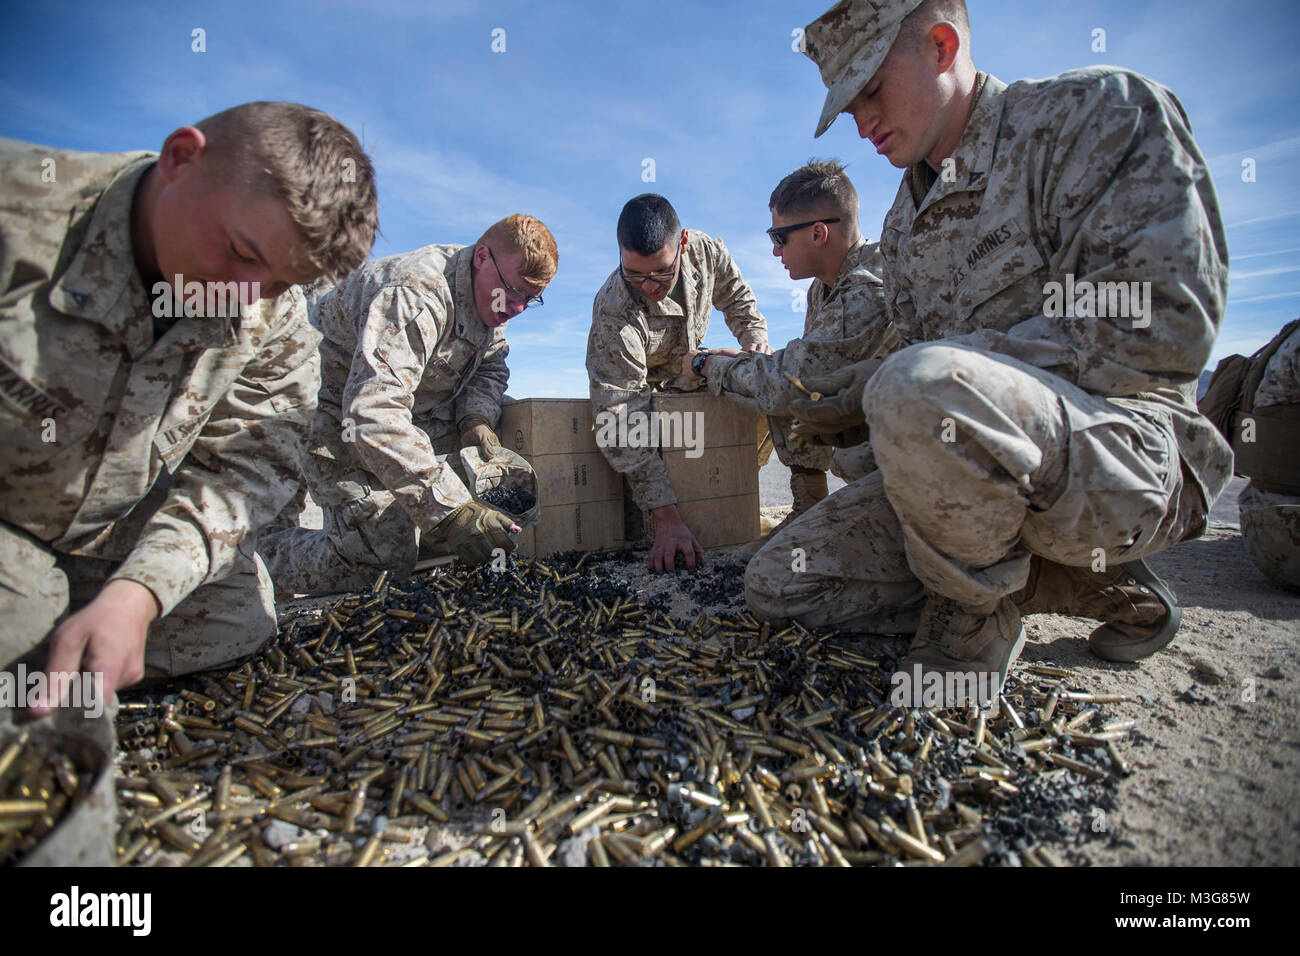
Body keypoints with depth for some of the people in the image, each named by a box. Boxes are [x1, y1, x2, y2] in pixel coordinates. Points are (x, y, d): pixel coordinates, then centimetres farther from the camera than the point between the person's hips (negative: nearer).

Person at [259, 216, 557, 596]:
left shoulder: (491, 294, -4)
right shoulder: (416, 295, -32)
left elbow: (490, 366, 11)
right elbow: (373, 415, -42)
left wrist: (475, 419, -13)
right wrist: (449, 509, -47)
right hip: (340, 418, -9)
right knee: (386, 554, -17)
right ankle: (258, 551, 6)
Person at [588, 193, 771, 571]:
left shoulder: (706, 251, -24)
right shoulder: (614, 313, -39)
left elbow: (737, 297, 2)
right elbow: (623, 422, -41)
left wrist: (757, 340, -20)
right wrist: (666, 517, -46)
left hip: (690, 369, 4)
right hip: (639, 384, -4)